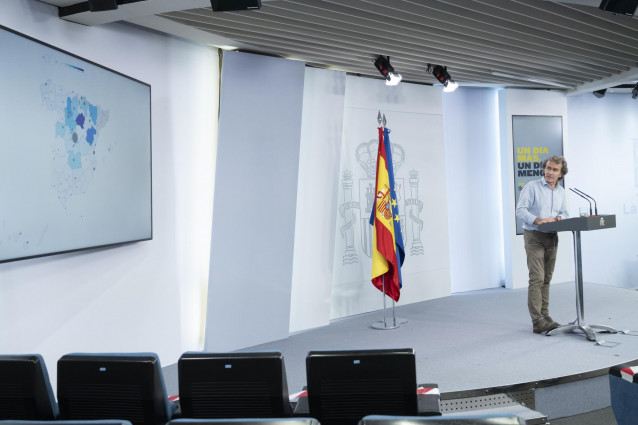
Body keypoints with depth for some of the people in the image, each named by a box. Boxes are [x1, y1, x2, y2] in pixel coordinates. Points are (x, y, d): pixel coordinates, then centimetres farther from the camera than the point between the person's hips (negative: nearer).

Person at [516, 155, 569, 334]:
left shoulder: (561, 192, 13)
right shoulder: (532, 187, -7)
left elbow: (564, 212, 21)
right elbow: (520, 210, -14)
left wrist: (559, 217, -2)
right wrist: (538, 220, -26)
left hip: (552, 238, 7)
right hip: (534, 236, -7)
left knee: (546, 279, 10)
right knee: (536, 278, -12)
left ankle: (544, 315, 18)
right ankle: (537, 322, -13)